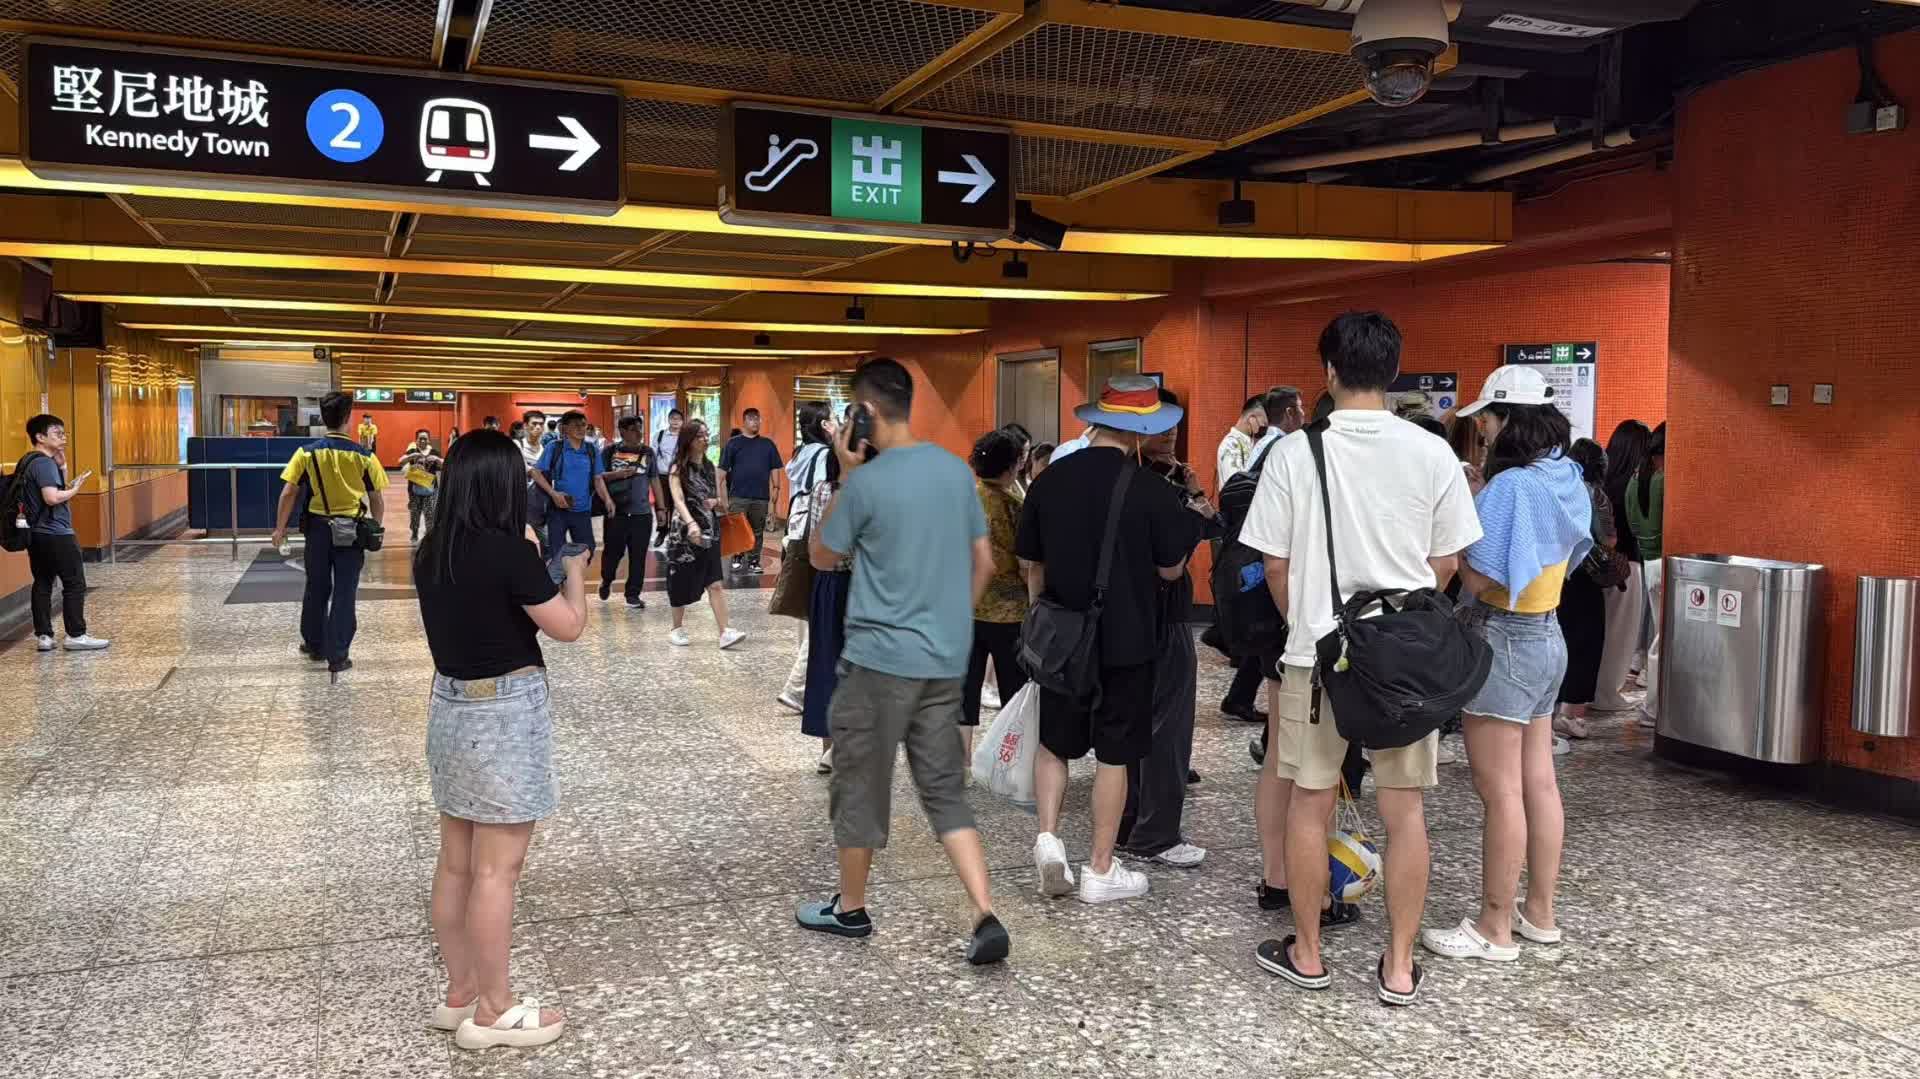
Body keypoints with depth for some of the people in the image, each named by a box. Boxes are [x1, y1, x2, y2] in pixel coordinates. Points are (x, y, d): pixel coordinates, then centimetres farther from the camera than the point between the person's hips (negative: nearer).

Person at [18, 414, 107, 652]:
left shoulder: (30, 462, 15)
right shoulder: (45, 463, -16)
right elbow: (52, 497, -27)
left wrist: (62, 467, 7)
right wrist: (75, 489, -12)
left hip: (37, 534, 10)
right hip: (55, 534, -10)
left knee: (42, 584, 10)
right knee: (75, 584, -3)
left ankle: (43, 636, 11)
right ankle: (76, 636, -1)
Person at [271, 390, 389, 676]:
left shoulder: (307, 452, -6)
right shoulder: (363, 455, -8)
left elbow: (288, 493, -6)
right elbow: (376, 499, -3)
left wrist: (280, 528, 4)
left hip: (318, 527, 2)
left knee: (316, 589, 18)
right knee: (344, 593, 4)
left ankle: (314, 645, 33)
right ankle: (338, 656, 7)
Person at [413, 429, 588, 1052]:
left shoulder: (430, 554, 3)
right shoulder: (509, 552, -19)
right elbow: (568, 627, -10)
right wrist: (575, 571, 7)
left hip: (450, 707, 8)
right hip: (505, 714, -8)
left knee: (456, 863, 15)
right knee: (496, 868, 1)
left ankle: (459, 994, 28)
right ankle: (493, 1012, 11)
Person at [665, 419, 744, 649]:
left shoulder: (710, 467, 9)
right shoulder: (678, 469, -7)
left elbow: (721, 501, 15)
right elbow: (678, 500, -22)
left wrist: (715, 502, -9)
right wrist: (691, 523, -40)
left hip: (710, 532, 4)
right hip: (685, 532, -4)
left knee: (715, 583, -5)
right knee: (682, 582, 5)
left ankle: (724, 633, -10)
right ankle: (678, 629, 22)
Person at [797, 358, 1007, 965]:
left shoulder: (867, 483, -14)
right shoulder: (956, 469, 4)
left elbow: (821, 558, 1)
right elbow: (984, 563, 11)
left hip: (880, 659, -6)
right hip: (945, 662, 6)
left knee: (860, 787, 11)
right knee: (945, 790, 11)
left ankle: (851, 909, 27)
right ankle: (986, 918, 0)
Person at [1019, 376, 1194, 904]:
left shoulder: (1049, 480, -2)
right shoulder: (1152, 491, -14)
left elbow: (1030, 563, 6)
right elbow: (1171, 569, -3)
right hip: (1126, 640, -3)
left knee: (1054, 741, 19)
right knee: (1114, 753, 8)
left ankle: (1047, 837, 4)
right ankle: (1100, 870, 14)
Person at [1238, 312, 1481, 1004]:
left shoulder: (1294, 454, -8)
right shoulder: (1432, 453, -4)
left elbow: (1275, 565, -1)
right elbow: (1445, 563, 4)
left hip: (1318, 652, -1)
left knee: (1308, 803, 11)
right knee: (1404, 810, 9)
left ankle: (1307, 955, 23)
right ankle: (1399, 967, 17)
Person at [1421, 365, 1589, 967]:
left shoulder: (1510, 486, -21)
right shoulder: (1566, 481, 7)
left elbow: (1479, 579, -21)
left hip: (1503, 640, -9)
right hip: (1546, 636, 9)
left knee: (1499, 791, -2)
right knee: (1538, 783, 15)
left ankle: (1494, 929, 7)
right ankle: (1539, 913, 25)